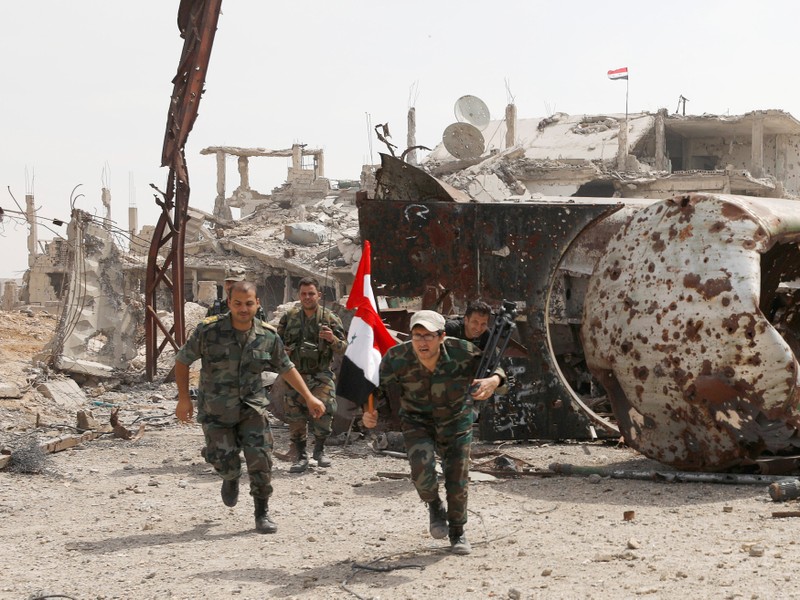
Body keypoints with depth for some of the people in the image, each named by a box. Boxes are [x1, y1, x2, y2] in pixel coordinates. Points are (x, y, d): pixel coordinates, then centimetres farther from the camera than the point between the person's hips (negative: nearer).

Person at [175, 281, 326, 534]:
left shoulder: (268, 336, -6)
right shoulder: (208, 331, -14)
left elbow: (286, 368, 9)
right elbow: (182, 361, -4)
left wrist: (309, 397, 4)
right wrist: (184, 398, -8)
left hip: (251, 406, 1)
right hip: (216, 410, -1)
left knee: (260, 458, -11)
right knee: (225, 462, -2)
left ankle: (262, 514, 5)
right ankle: (231, 479, 38)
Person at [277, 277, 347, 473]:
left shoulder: (329, 319, 1)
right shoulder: (289, 317, 7)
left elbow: (343, 348, 1)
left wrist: (333, 339, -20)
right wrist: (283, 351, -4)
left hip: (320, 374, -2)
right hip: (295, 374, 2)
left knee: (324, 410, -19)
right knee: (295, 417, -1)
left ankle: (319, 449, 3)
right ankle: (301, 456, 13)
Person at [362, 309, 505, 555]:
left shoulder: (463, 353, -28)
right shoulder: (397, 358, -26)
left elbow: (497, 366, -13)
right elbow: (378, 387, -10)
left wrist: (494, 381, -37)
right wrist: (368, 412, -30)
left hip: (456, 421, 1)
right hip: (417, 421, 0)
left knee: (457, 479, 5)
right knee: (422, 470, -24)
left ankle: (457, 533, 32)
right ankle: (434, 506, 12)